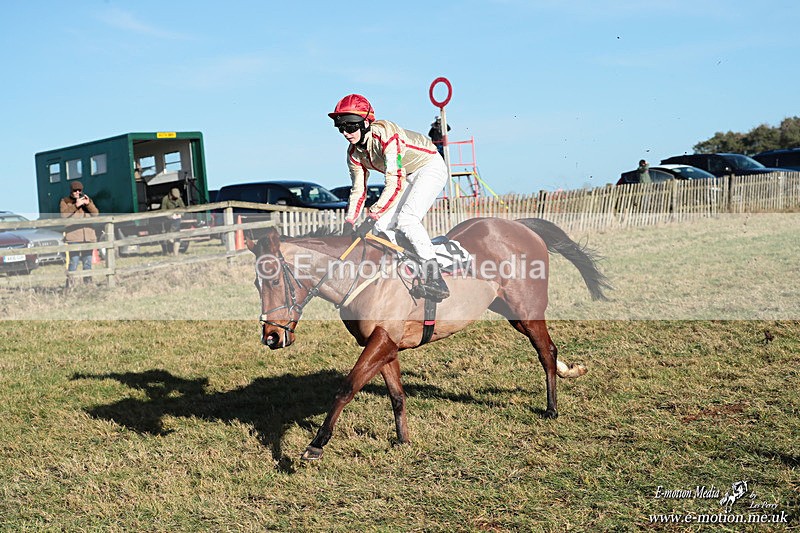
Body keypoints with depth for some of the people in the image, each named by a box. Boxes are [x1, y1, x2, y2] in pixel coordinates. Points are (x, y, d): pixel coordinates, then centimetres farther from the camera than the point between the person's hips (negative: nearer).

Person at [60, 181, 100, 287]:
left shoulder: (88, 200, 17)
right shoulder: (65, 201, 8)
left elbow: (96, 213, 5)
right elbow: (64, 214, -8)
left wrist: (88, 204, -10)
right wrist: (76, 205, -15)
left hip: (88, 235, 4)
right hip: (73, 236, -4)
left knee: (87, 261, 7)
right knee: (74, 261, -13)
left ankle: (88, 282, 13)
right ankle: (70, 282, -12)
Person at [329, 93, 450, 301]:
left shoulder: (386, 134, -31)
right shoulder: (354, 153, -6)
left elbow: (395, 183, -37)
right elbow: (358, 190, 3)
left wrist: (372, 216, -40)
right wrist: (349, 221, -10)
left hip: (430, 167, -8)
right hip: (408, 177, 8)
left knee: (406, 219, -27)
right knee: (382, 226, -4)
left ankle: (435, 280, -30)